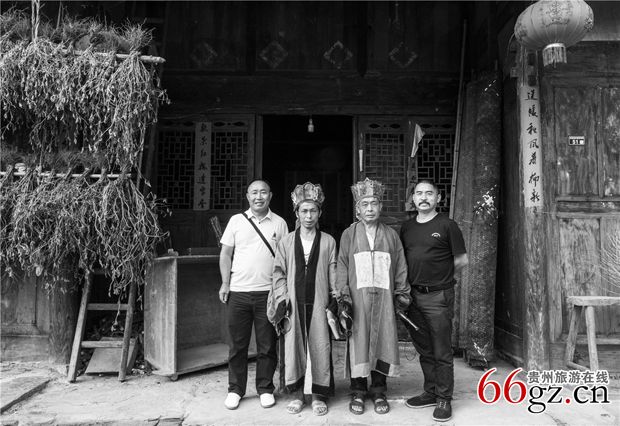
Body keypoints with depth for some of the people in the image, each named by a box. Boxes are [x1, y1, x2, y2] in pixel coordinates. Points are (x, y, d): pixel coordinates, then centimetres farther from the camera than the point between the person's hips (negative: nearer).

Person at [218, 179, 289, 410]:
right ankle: (235, 390, 23)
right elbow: (226, 254, 8)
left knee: (267, 345, 7)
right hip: (238, 291, 1)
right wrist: (225, 283, 0)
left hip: (268, 292, 0)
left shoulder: (279, 223, 5)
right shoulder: (236, 220, 6)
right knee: (237, 344, 9)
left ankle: (265, 389, 22)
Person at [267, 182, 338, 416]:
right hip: (294, 303, 1)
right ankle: (297, 394, 20)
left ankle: (318, 395, 17)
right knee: (294, 346, 5)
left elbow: (333, 273, 5)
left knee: (320, 347, 2)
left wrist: (336, 299, -4)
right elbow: (279, 273, 6)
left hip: (318, 303, -1)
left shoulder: (328, 241, 5)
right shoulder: (286, 242, 7)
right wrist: (282, 298, -2)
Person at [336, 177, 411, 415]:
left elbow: (400, 267, 11)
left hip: (384, 300, 2)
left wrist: (402, 295, 6)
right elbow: (342, 268, 1)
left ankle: (378, 391, 20)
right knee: (358, 344, 2)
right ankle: (358, 392, 16)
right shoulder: (349, 235, 5)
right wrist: (343, 297, -6)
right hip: (358, 299, -1)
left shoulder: (391, 235, 10)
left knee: (383, 343, 4)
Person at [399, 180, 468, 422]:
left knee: (442, 353, 2)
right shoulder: (406, 228, 10)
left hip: (438, 296, -5)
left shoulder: (446, 225, -4)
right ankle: (430, 393, 29)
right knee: (424, 350, 15)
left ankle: (444, 400, 15)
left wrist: (440, 276, 6)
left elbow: (462, 260, -1)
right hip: (413, 295, 5)